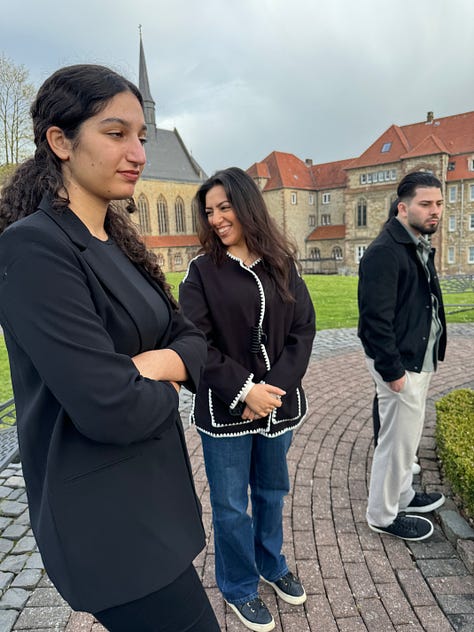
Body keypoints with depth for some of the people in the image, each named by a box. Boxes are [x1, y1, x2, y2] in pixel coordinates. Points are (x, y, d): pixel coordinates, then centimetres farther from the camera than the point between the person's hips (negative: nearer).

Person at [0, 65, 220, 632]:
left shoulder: (118, 243, 6)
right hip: (107, 517, -8)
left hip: (150, 491, 8)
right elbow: (111, 408, -29)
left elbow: (192, 337, 4)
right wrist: (162, 387, -9)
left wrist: (165, 361, -17)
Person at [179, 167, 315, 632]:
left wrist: (276, 386, -14)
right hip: (225, 410, -3)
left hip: (278, 402, 3)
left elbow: (303, 329, -2)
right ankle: (239, 586, 36)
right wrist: (244, 390, -18)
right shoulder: (202, 271, -7)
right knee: (231, 504, 11)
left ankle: (271, 564, 46)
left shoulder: (281, 265, 2)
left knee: (271, 491, 20)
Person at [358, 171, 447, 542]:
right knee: (398, 439, 4)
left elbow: (425, 304, 13)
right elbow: (376, 319, -24)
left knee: (408, 436, 23)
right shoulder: (385, 252, -20)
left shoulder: (421, 246, 11)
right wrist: (392, 370, -21)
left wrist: (427, 360, 10)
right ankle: (383, 515, 23)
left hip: (419, 360, 10)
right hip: (399, 364, -10)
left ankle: (402, 495, 43)